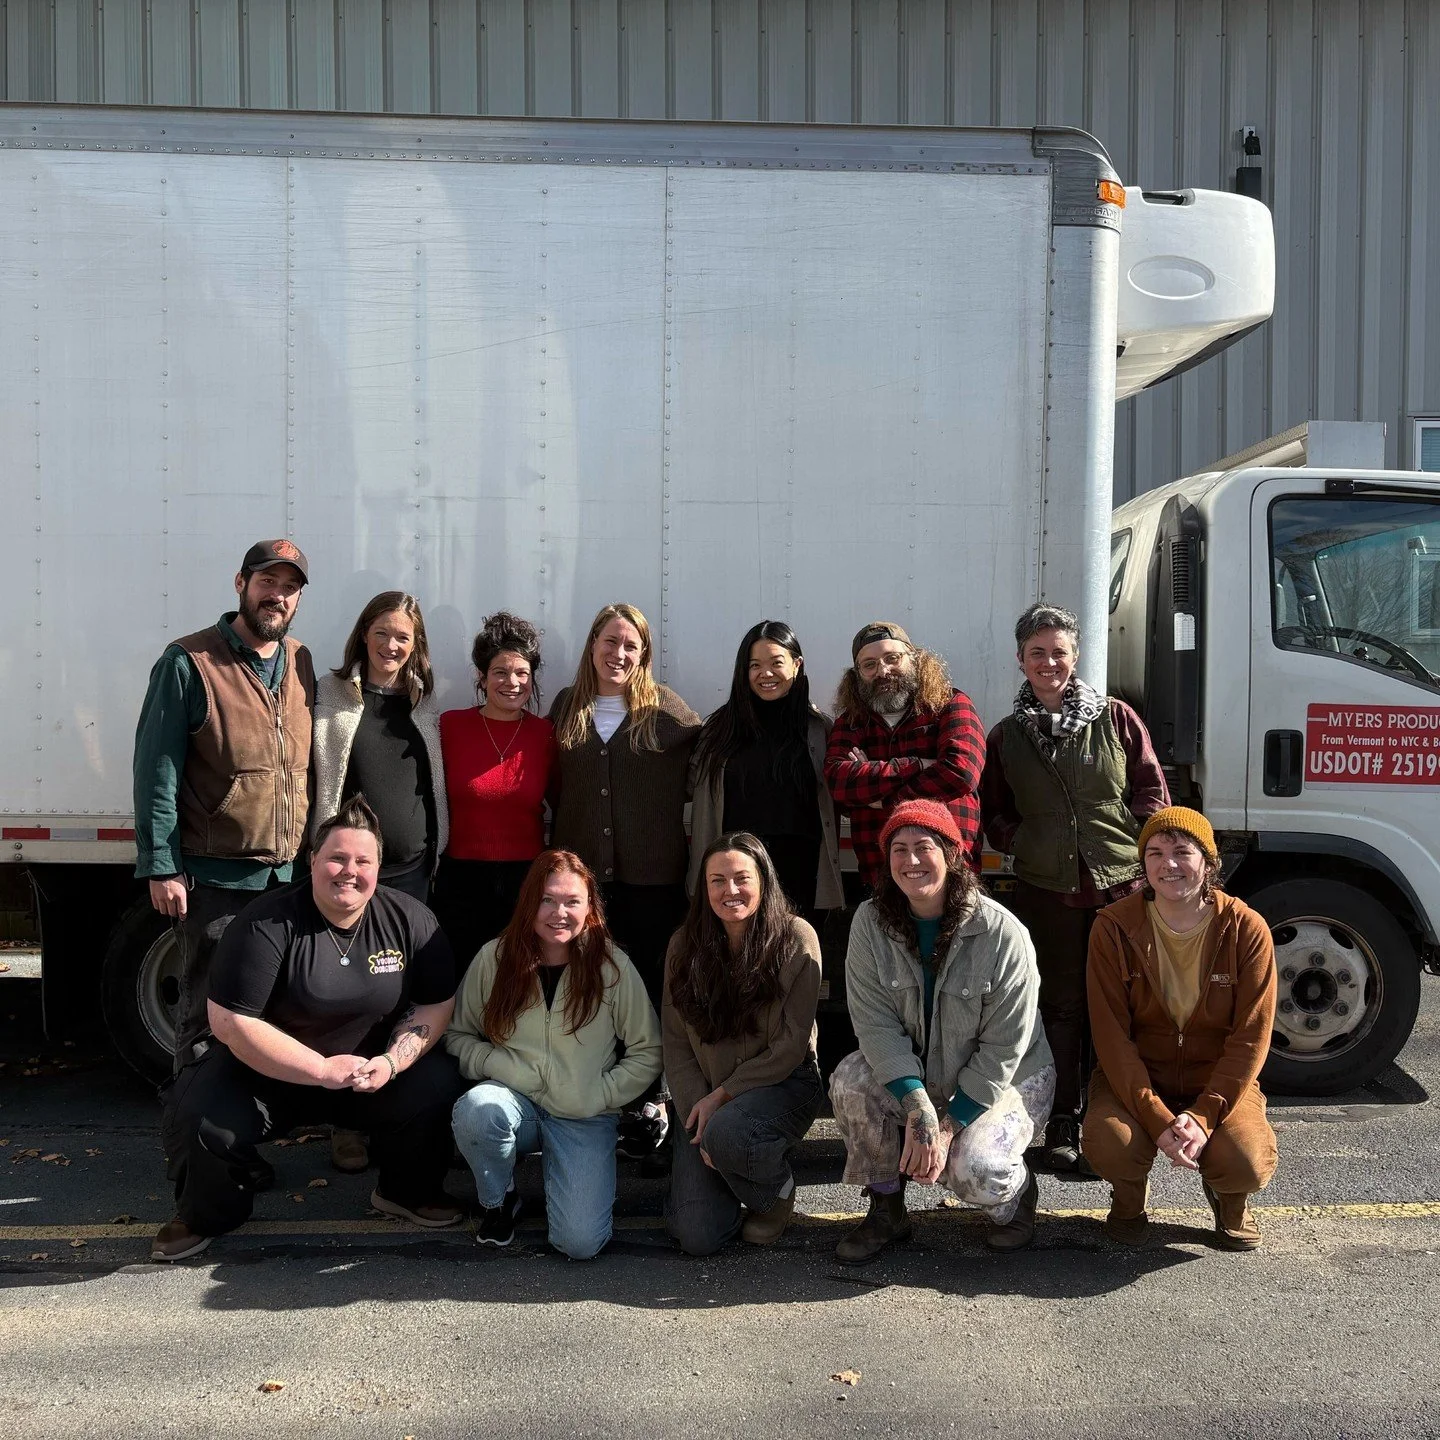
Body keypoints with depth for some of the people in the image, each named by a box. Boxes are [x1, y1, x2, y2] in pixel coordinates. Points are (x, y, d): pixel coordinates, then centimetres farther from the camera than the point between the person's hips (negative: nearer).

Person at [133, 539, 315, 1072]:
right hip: (215, 878, -5)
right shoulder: (190, 663, -7)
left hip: (290, 875, 5)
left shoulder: (301, 663, 10)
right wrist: (162, 869, -13)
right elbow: (156, 773, -9)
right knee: (208, 1014, 4)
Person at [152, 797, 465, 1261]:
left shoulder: (409, 919, -7)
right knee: (206, 1119, -27)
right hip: (268, 1070, -2)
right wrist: (322, 1070, -26)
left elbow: (436, 1005, -3)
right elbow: (231, 1023, -22)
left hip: (372, 1070, 2)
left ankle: (408, 1191, 9)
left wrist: (391, 1062, -21)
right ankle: (206, 1217, 10)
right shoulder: (266, 924, -19)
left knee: (437, 1083, -22)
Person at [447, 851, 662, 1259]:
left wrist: (600, 1095, -10)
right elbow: (457, 1035, 5)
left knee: (580, 1243, -20)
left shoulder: (612, 966, -5)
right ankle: (498, 1200, -2)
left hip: (584, 1119, -1)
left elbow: (648, 1052, 1)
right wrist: (497, 1066, -13)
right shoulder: (495, 958, -2)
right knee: (477, 1109, -35)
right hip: (515, 1102, 2)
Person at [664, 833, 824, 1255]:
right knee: (695, 1236, -13)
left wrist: (723, 1096, -14)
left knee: (727, 1132, -37)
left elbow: (792, 1044, -11)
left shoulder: (796, 939, -10)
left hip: (784, 1083, -3)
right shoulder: (685, 945, 0)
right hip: (703, 1098, 3)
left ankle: (775, 1193, -2)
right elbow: (675, 1044, 1)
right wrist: (697, 1115, -11)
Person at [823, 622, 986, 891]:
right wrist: (918, 766, -14)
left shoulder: (952, 705, 3)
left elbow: (961, 771, -14)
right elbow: (837, 780, -8)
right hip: (878, 877, 2)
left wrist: (884, 800, -7)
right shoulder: (849, 722, 10)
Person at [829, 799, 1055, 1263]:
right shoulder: (871, 923, -12)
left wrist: (948, 1127, -22)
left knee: (973, 1171, -29)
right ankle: (885, 1211, -4)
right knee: (851, 1080, -26)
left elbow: (1002, 1049, -18)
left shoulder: (1001, 932, -21)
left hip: (1005, 1080, -3)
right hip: (911, 1073, 3)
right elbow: (876, 1025, -18)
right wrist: (918, 1110, -30)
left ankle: (1015, 1195, 11)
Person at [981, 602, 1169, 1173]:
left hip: (1122, 887, -1)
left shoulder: (1118, 719, 5)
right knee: (1061, 1006, 7)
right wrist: (1023, 844, 0)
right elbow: (994, 818, 15)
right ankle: (1063, 1120, 17)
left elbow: (1153, 793, 5)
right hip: (1046, 892, 1)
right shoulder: (1006, 736, 10)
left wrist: (1138, 850, -4)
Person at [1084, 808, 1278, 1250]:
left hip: (1218, 1081, 1)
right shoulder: (1114, 927, -11)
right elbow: (1111, 1035, -13)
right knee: (1110, 1143, -31)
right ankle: (1129, 1197, 9)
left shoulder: (1246, 930, -10)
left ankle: (1228, 1198, 14)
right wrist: (1157, 1119, -24)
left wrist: (1204, 1115, -22)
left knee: (1248, 1165, -27)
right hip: (1134, 1077, 0)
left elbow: (1249, 1040, -10)